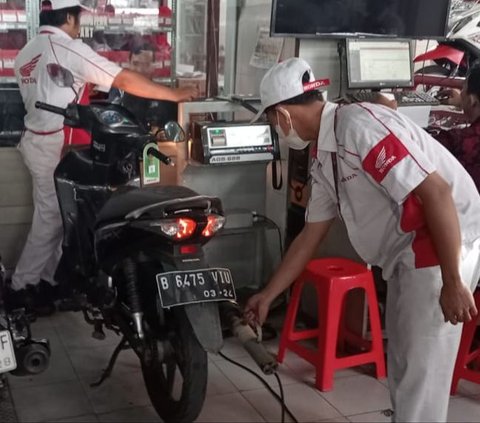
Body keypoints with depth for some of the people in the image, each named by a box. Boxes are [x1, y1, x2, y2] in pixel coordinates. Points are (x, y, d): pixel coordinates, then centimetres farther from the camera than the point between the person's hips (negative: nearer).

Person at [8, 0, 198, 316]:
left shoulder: (26, 53, 12)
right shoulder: (69, 48, -15)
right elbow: (124, 80, -16)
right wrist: (175, 95, -10)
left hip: (38, 140, 9)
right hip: (55, 146, -9)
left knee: (54, 216, 15)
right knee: (50, 219, 1)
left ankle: (48, 282, 22)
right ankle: (21, 288, 11)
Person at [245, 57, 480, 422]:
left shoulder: (360, 124, -21)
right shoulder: (324, 159, 9)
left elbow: (436, 192, -26)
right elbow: (310, 236, 17)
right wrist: (268, 295, 21)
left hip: (444, 247, -10)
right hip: (408, 253, 10)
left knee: (421, 371, 0)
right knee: (402, 361, 21)